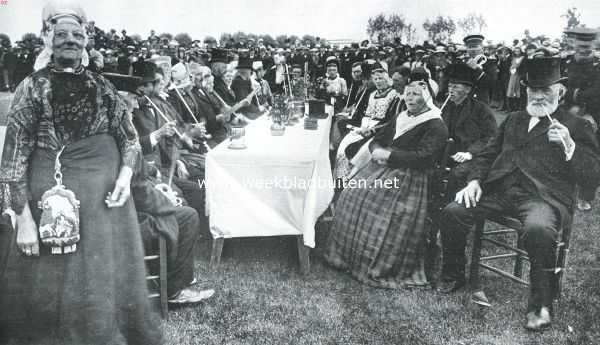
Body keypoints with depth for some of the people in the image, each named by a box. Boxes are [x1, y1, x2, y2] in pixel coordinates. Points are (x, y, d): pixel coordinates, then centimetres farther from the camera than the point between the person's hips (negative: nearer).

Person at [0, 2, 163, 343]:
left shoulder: (101, 85, 8)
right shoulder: (33, 87, -1)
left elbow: (130, 137, 12)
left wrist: (126, 174, -8)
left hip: (105, 196, 3)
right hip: (52, 198, -2)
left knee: (105, 282, 11)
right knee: (51, 288, 7)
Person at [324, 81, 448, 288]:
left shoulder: (435, 126, -5)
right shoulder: (401, 118, 19)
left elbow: (423, 158, -17)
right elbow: (377, 140, 22)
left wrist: (389, 155, -17)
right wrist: (377, 150, -3)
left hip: (408, 177, -7)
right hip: (382, 168, 8)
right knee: (352, 197, -9)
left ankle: (379, 267, -4)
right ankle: (349, 253, 2)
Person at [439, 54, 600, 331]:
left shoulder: (576, 126, 13)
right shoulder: (513, 120, 28)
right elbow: (487, 154, 25)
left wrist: (568, 145, -15)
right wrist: (475, 180, 5)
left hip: (543, 196, -4)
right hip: (499, 190, 5)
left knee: (538, 229, -38)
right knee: (452, 211, -17)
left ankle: (541, 305, -18)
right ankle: (453, 277, 5)